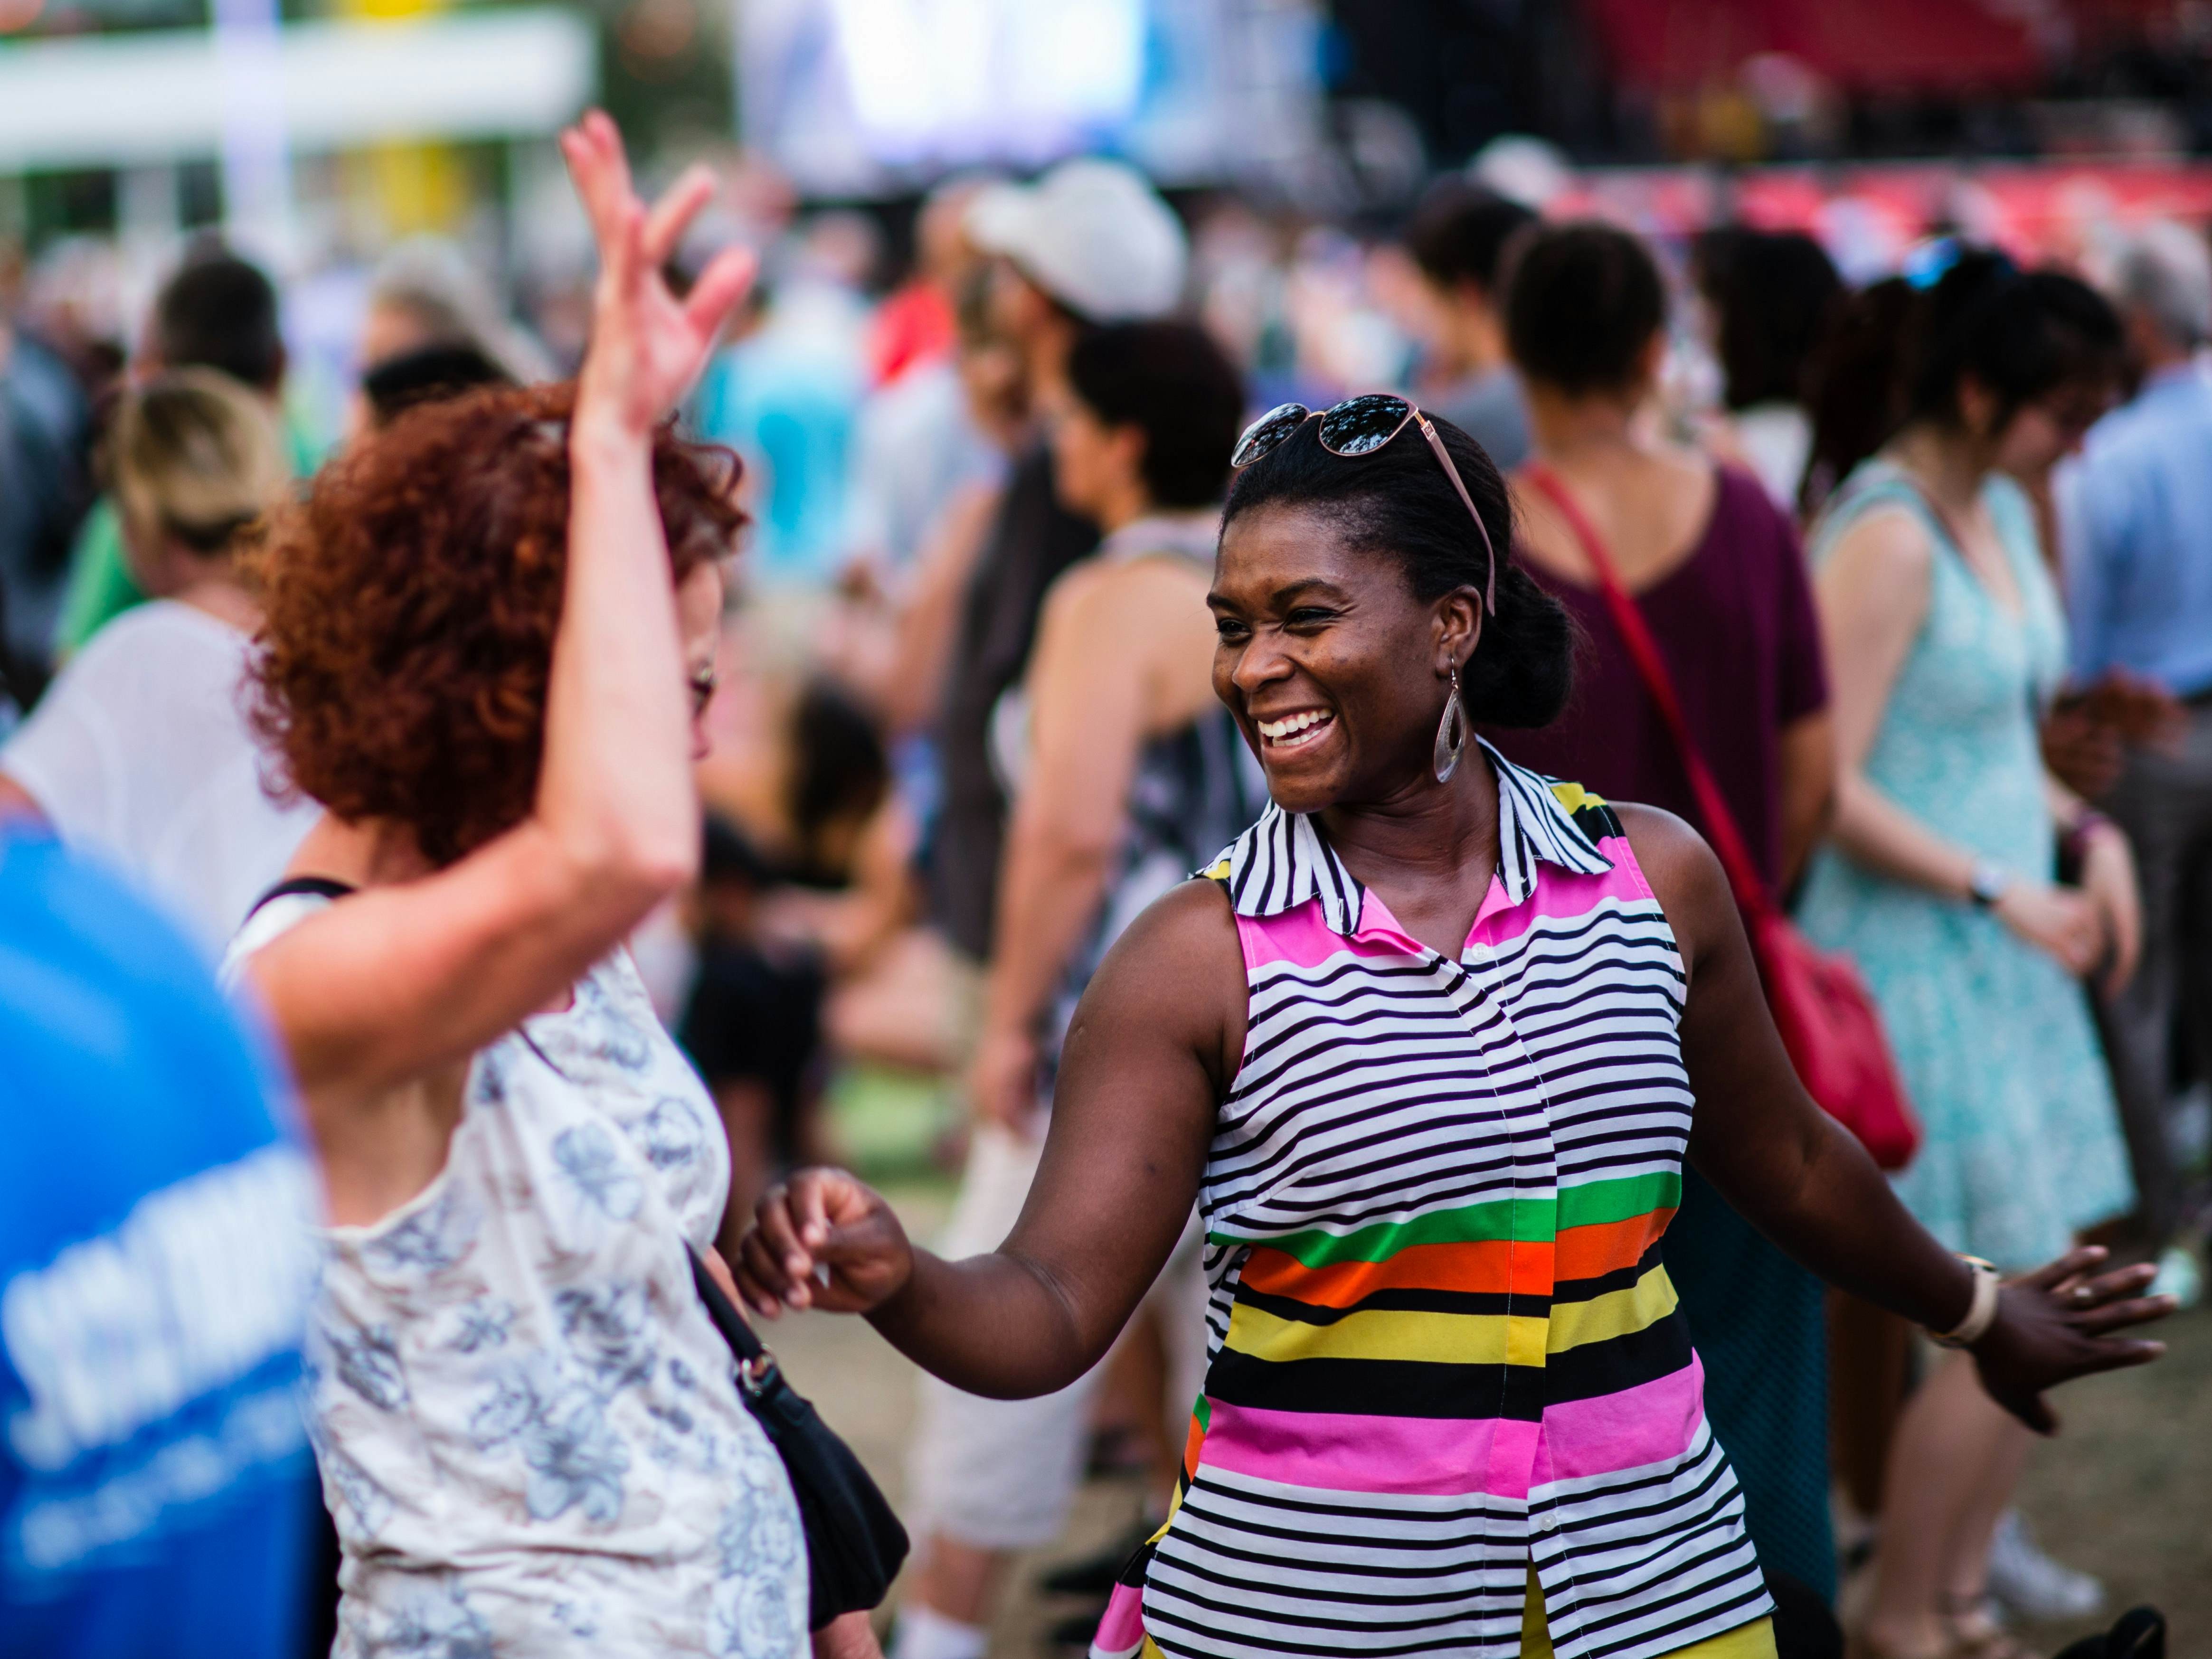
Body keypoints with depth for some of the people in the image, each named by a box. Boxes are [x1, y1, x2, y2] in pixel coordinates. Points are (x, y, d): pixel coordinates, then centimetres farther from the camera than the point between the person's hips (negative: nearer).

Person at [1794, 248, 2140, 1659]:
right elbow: (1829, 786, -21)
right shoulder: (1889, 538, -17)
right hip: (1909, 957, -9)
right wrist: (1998, 889, -19)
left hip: (2002, 957, 9)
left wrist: (2085, 828, 7)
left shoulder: (2003, 513, 12)